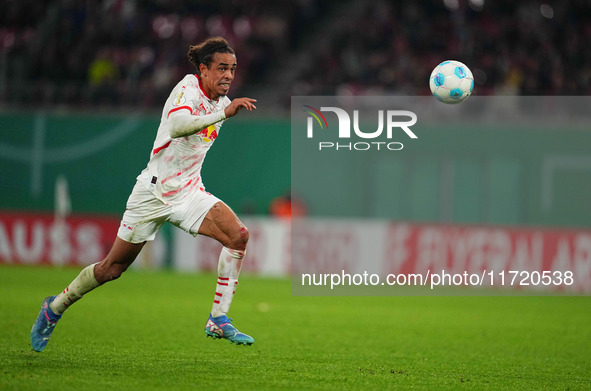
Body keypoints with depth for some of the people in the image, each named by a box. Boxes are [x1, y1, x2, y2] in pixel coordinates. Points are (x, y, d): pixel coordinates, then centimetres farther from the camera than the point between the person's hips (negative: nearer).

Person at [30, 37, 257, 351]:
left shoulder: (223, 102, 8)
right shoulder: (188, 87, -15)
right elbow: (176, 126, -37)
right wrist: (223, 114, -43)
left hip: (189, 192, 6)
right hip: (154, 191, -6)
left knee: (238, 235, -19)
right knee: (113, 267, 3)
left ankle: (218, 321, -13)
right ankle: (56, 307, 27)